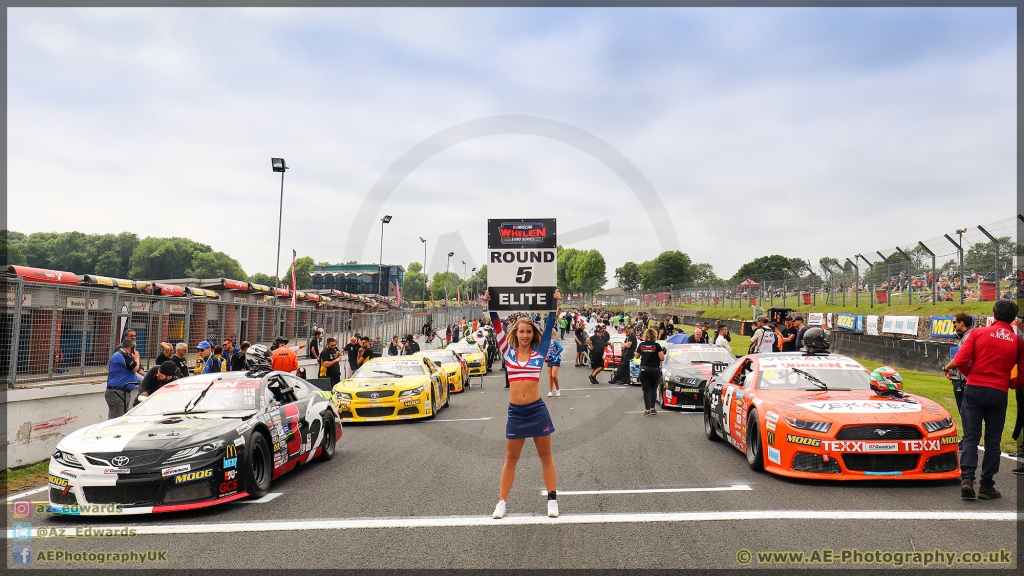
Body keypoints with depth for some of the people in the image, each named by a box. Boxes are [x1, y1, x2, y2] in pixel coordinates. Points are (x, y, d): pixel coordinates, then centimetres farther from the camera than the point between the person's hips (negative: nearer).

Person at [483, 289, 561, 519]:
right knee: (511, 458, 11)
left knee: (546, 456, 10)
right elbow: (497, 328, -2)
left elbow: (549, 327, -4)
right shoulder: (508, 352, 4)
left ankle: (552, 500, 18)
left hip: (537, 410, -1)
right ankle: (501, 502, 17)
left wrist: (554, 305, -13)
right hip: (515, 412, 1)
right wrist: (491, 306, -12)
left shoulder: (540, 351, 2)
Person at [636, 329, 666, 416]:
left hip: (644, 370, 1)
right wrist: (662, 352, 7)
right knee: (653, 390, 12)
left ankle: (647, 410, -3)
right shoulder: (657, 345, -7)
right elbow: (662, 358, -12)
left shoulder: (641, 345, 1)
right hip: (655, 370, -1)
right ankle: (652, 409, 11)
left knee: (646, 390, 4)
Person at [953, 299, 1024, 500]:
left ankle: (967, 478, -10)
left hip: (974, 390, -1)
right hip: (999, 394, 1)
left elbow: (960, 361, -9)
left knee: (971, 438, 4)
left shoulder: (978, 332, -2)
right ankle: (986, 486, 13)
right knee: (993, 441, 10)